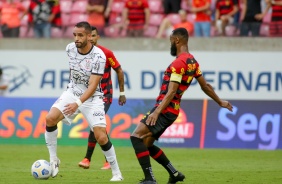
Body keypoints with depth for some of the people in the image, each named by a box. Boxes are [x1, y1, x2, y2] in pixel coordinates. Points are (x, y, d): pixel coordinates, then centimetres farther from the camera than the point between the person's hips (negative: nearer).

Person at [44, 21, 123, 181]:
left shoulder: (99, 56, -24)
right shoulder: (70, 48, -8)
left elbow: (92, 86, -27)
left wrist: (78, 103, -39)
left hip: (92, 97, -4)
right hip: (72, 91, 4)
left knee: (101, 137, -13)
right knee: (50, 118, -20)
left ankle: (117, 173, 5)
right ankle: (53, 160, -5)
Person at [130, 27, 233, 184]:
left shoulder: (178, 63, -15)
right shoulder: (192, 62, 13)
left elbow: (171, 93, -22)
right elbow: (205, 86, 22)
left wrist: (156, 112, -27)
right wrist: (220, 102, 35)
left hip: (165, 109, -10)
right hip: (172, 110, 10)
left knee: (136, 137, -14)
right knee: (146, 144, 15)